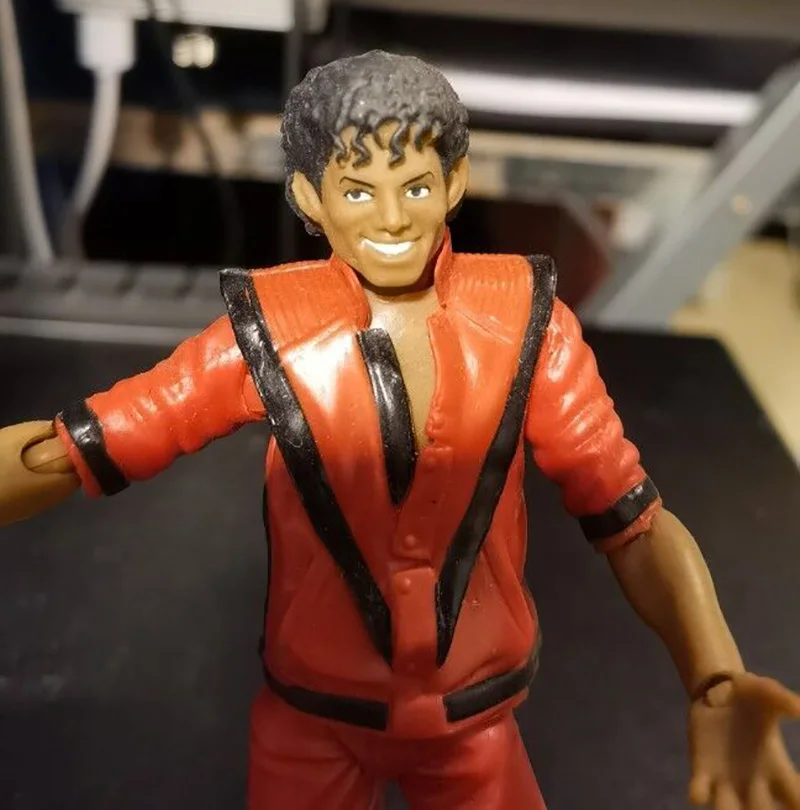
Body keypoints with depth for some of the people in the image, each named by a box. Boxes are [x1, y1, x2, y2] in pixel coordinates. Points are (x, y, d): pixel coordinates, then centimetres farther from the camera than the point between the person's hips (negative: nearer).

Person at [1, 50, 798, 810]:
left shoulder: (526, 324, -13)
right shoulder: (269, 333, -15)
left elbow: (633, 517, -16)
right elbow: (71, 449, -16)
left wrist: (715, 685, -33)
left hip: (475, 713, 1)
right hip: (313, 714, 0)